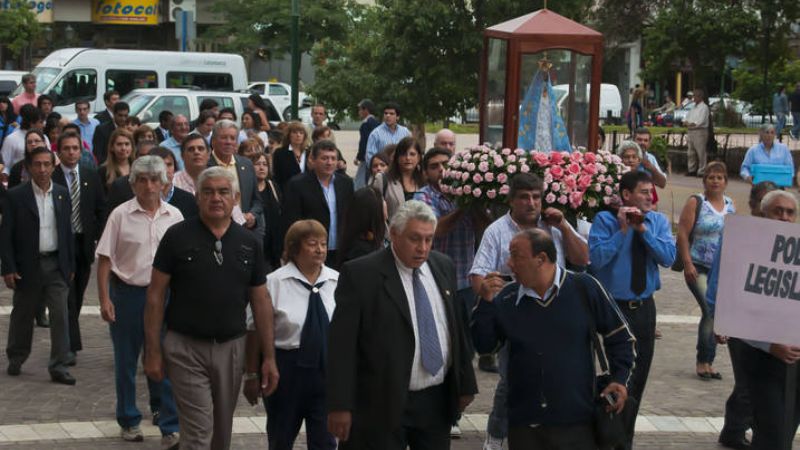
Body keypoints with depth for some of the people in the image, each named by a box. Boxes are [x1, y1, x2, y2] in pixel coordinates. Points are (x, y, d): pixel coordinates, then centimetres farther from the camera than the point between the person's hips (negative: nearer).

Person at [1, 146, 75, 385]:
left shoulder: (62, 194, 5)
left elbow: (67, 231, 10)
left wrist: (71, 265, 8)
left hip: (57, 264, 2)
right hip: (27, 266, -2)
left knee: (60, 315, -5)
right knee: (22, 316, 12)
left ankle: (59, 366, -1)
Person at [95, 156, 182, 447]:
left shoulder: (174, 216, 3)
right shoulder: (121, 215, -4)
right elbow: (105, 259, -3)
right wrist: (104, 299, -9)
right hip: (127, 294, -1)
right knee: (126, 362, 10)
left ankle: (171, 428, 5)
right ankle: (129, 421, 26)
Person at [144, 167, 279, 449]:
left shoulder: (249, 243, 4)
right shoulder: (178, 236, -4)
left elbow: (261, 301, 7)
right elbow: (156, 295, -3)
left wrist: (269, 357, 4)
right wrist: (153, 351, -7)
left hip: (232, 348, 4)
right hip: (186, 348, -3)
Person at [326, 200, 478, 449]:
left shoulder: (444, 267, 8)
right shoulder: (360, 274, -10)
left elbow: (457, 327, 15)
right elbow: (341, 345, -12)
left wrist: (466, 383, 14)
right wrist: (340, 406, -16)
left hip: (438, 401, 5)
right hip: (383, 405, -5)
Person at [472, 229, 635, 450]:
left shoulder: (584, 288, -3)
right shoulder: (506, 298, 4)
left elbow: (619, 335, 6)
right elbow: (483, 345, 3)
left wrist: (620, 379, -2)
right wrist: (486, 302, -7)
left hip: (576, 423, -2)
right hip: (523, 424, 2)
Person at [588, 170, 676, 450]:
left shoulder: (659, 222, 3)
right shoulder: (605, 220, -9)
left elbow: (668, 258, -10)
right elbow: (596, 258, -21)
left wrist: (643, 230, -17)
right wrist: (622, 230, -21)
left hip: (644, 308, 5)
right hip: (613, 307, -5)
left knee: (639, 374, 13)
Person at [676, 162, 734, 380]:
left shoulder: (730, 204, 11)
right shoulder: (696, 203, -4)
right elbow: (683, 234, -8)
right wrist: (687, 264, -15)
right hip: (699, 268, -5)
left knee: (713, 313, 7)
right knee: (711, 311, -16)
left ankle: (706, 362, 16)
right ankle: (704, 361, -5)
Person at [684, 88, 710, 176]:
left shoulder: (704, 107, -6)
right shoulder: (694, 107, 20)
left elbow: (700, 121, -16)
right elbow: (686, 118, 18)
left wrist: (691, 124, -9)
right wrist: (686, 122, -4)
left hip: (700, 131, -9)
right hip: (691, 132, 9)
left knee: (701, 152, -8)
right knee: (691, 152, 11)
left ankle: (702, 171, -7)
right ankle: (692, 170, 19)